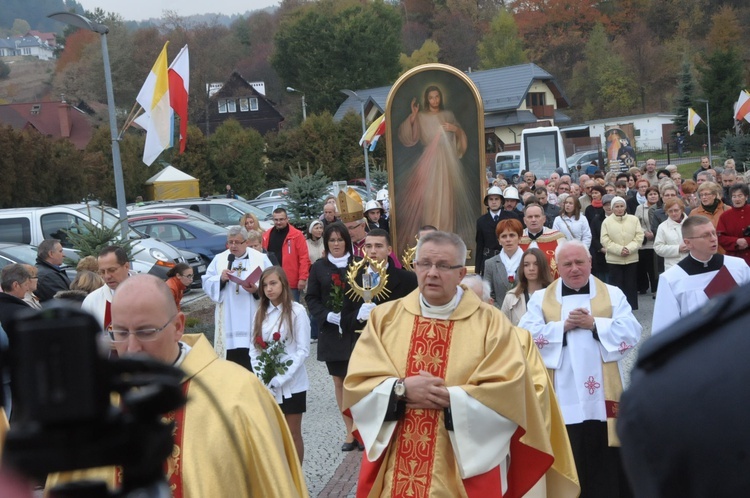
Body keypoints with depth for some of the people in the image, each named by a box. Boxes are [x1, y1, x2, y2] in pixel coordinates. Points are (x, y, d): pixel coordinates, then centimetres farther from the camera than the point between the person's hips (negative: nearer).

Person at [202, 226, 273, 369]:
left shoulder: (260, 259, 3)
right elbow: (206, 283, 7)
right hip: (228, 318, 2)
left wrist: (257, 290, -19)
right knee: (230, 355, 0)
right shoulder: (219, 259, 9)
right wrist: (220, 279, -11)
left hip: (252, 318, -1)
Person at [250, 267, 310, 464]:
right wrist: (260, 375, -9)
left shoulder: (297, 311, -9)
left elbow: (303, 351, -12)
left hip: (291, 384, -4)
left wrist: (280, 379, -15)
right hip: (266, 384, 5)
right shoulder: (261, 313, 8)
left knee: (293, 434, 5)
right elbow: (254, 348, 6)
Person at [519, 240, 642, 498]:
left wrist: (594, 324, -14)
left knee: (607, 464, 6)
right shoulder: (541, 299, 9)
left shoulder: (613, 295, 9)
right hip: (562, 399, 0)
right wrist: (563, 326, -13)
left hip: (602, 397, 0)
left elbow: (631, 333, -4)